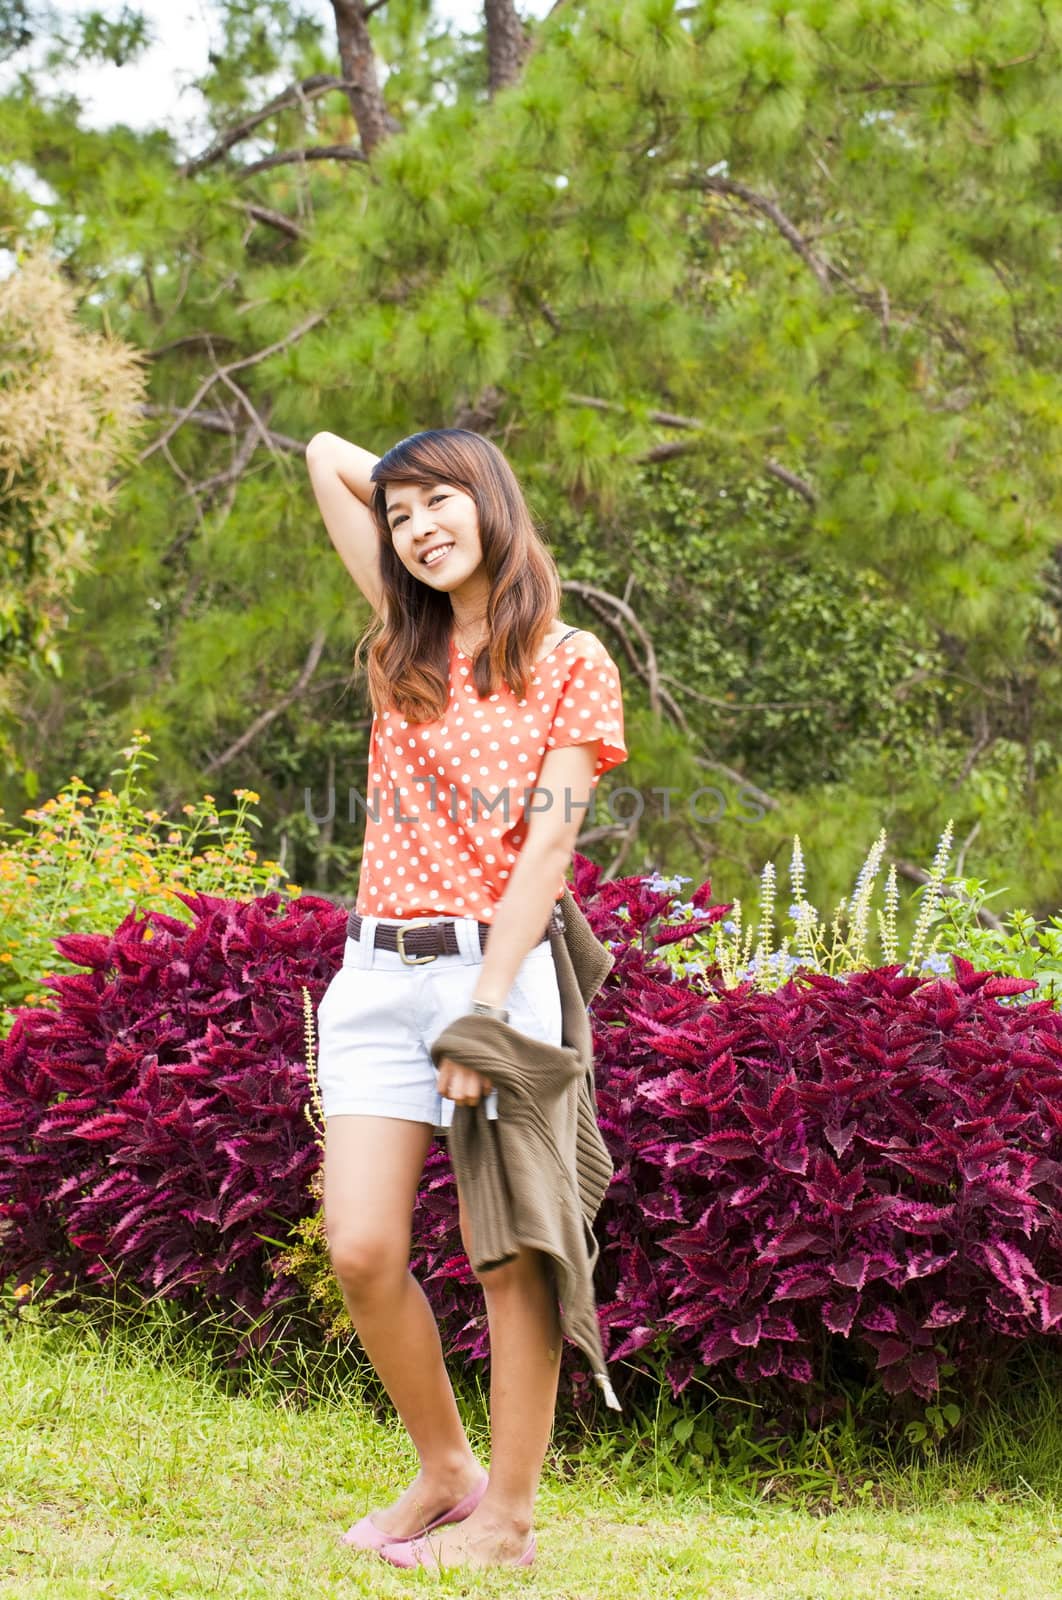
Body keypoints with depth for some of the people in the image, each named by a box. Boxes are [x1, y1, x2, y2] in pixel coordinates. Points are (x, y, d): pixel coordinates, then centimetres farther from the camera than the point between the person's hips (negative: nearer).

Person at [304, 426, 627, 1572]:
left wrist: (485, 1008, -16)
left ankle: (508, 1517, 6)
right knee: (361, 1251, -3)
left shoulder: (569, 663, 2)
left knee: (509, 1258, -2)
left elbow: (549, 838, -8)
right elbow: (326, 455, 20)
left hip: (495, 966, -4)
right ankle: (443, 1471, 16)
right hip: (377, 972, 5)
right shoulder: (407, 642, 14)